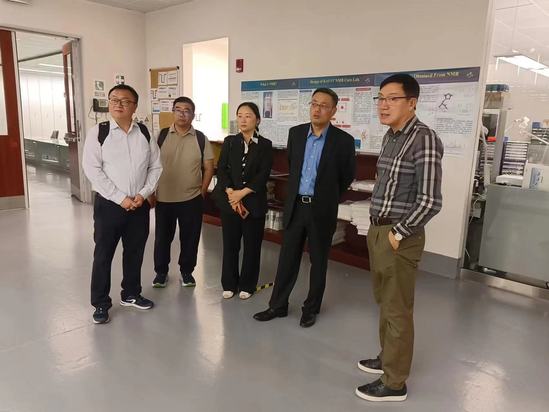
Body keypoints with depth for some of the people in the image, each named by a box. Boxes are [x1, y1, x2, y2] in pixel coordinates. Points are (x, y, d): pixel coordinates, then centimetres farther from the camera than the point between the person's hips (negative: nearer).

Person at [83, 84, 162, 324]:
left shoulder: (144, 133, 4)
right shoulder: (97, 132, -5)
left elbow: (155, 167, 5)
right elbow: (92, 170, -11)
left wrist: (143, 194, -9)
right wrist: (120, 198, -16)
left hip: (139, 204, 3)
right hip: (108, 204, -3)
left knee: (135, 252, 15)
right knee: (103, 254, 6)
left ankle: (130, 294, 35)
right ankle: (100, 303, 23)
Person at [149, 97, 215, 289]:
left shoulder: (201, 138, -1)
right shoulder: (161, 136, -1)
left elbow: (208, 167, 3)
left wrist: (202, 191, -2)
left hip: (192, 199, 0)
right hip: (163, 198, 0)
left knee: (190, 237, 10)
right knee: (162, 237, 12)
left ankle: (186, 271, 30)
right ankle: (161, 271, 31)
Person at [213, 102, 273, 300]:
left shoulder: (265, 145, 0)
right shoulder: (229, 142, 7)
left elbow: (263, 175, -9)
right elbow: (221, 169, -1)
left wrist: (242, 193, -17)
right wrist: (231, 194, -14)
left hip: (254, 202, -2)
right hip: (229, 201, 2)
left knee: (252, 245, 7)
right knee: (230, 244, 9)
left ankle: (247, 285, 23)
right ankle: (229, 284, 24)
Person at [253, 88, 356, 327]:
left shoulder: (343, 140, -9)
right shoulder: (296, 133, 3)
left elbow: (347, 176, 4)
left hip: (322, 210, -3)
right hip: (295, 206, 3)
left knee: (318, 261, 10)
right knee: (287, 258, 10)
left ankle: (311, 308, 27)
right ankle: (278, 305, 24)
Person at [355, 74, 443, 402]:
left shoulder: (424, 139, -17)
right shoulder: (391, 136, 10)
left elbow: (430, 201, -22)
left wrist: (399, 234, -15)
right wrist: (378, 228, 12)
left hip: (399, 236, -9)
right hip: (378, 230, 9)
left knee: (397, 309, 4)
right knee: (384, 301, 21)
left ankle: (395, 383, 20)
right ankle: (388, 358, 40)